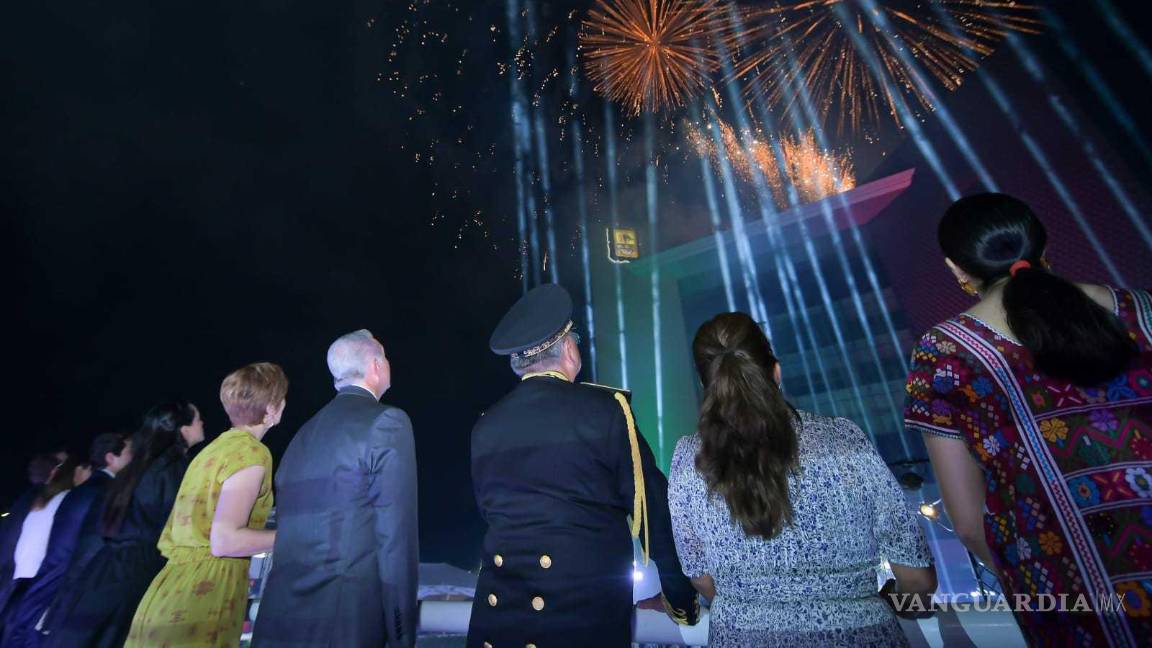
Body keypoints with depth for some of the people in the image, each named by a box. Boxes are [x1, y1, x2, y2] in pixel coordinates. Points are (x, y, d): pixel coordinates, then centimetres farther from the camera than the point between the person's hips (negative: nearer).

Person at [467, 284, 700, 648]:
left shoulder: (484, 426, -2)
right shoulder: (605, 409, -14)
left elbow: (488, 510, 10)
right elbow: (650, 502, -9)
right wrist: (681, 596, 2)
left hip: (500, 603, 4)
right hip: (588, 601, -3)